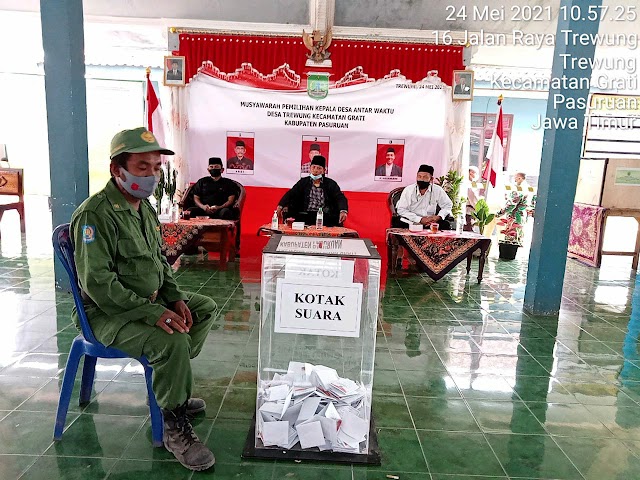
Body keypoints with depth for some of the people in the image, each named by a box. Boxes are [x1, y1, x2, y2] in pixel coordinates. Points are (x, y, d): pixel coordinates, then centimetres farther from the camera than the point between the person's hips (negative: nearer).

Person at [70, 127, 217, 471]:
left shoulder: (145, 207, 9)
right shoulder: (96, 214, -20)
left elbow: (159, 260, 16)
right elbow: (98, 283, -26)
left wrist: (174, 297, 0)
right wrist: (152, 313, -29)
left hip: (149, 300, 10)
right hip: (108, 313, -9)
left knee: (206, 308, 13)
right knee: (172, 341, -31)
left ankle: (171, 388, 20)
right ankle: (175, 427, -7)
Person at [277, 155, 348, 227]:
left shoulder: (331, 183, 10)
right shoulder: (303, 182, 13)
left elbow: (340, 198, -1)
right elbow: (290, 194, 2)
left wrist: (343, 211, -24)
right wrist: (280, 206, -18)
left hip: (325, 217, -1)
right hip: (305, 215, 1)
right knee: (288, 214, -26)